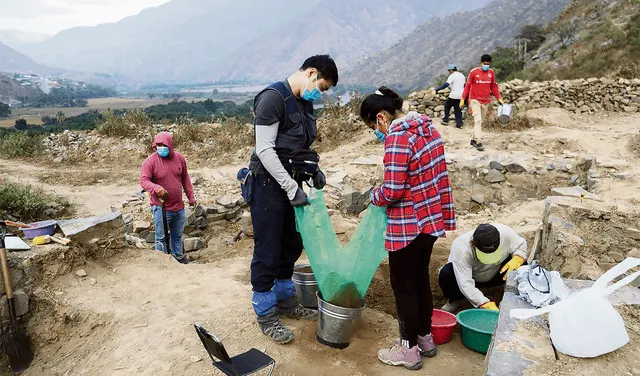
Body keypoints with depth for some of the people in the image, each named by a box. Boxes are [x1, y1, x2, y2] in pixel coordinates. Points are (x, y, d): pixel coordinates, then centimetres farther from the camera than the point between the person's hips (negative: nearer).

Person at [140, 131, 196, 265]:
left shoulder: (179, 158, 0)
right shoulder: (150, 161, -14)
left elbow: (185, 178, 10)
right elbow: (143, 180, -18)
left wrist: (191, 196, 12)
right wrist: (156, 188, -38)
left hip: (178, 206, 5)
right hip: (161, 207, -4)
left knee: (177, 235, 21)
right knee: (161, 237, 3)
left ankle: (178, 256, 39)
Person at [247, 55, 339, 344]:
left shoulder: (304, 103, 12)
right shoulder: (273, 97, -15)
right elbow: (264, 149, -20)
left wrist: (313, 171, 4)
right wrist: (291, 188, -21)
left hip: (291, 184, 9)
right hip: (269, 184, -9)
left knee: (291, 245, 16)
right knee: (267, 251, 1)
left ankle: (285, 299, 33)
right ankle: (265, 314, 15)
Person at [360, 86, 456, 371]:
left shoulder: (398, 137, -22)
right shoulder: (427, 127, 6)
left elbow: (393, 191, -24)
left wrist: (374, 196, -3)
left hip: (408, 226, -9)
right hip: (431, 219, 9)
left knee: (403, 286, 8)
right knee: (420, 279, 21)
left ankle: (409, 349, 23)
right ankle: (425, 338, 36)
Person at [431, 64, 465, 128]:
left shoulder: (452, 76, -11)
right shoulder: (462, 75, 14)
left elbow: (446, 84, -24)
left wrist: (436, 90, -29)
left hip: (454, 95, -7)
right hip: (461, 95, 7)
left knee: (447, 106, 15)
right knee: (458, 109, 12)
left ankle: (445, 120, 15)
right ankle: (459, 124, 6)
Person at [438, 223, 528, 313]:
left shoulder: (506, 233, -29)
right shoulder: (460, 248, -38)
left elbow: (521, 245, -9)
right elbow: (466, 285, -40)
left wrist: (516, 261, -31)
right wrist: (488, 306, -49)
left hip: (496, 275, 3)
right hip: (470, 277, -2)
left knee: (522, 266, -25)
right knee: (446, 274, -34)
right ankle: (455, 299, -2)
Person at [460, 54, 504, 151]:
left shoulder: (491, 72, 5)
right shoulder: (473, 72, -7)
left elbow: (494, 86, 13)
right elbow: (467, 86, -4)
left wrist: (499, 98, 9)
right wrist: (463, 99, -7)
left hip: (486, 101, 5)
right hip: (475, 100, -5)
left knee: (480, 121, 11)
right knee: (477, 120, -13)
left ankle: (474, 139, 21)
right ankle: (479, 142, -17)